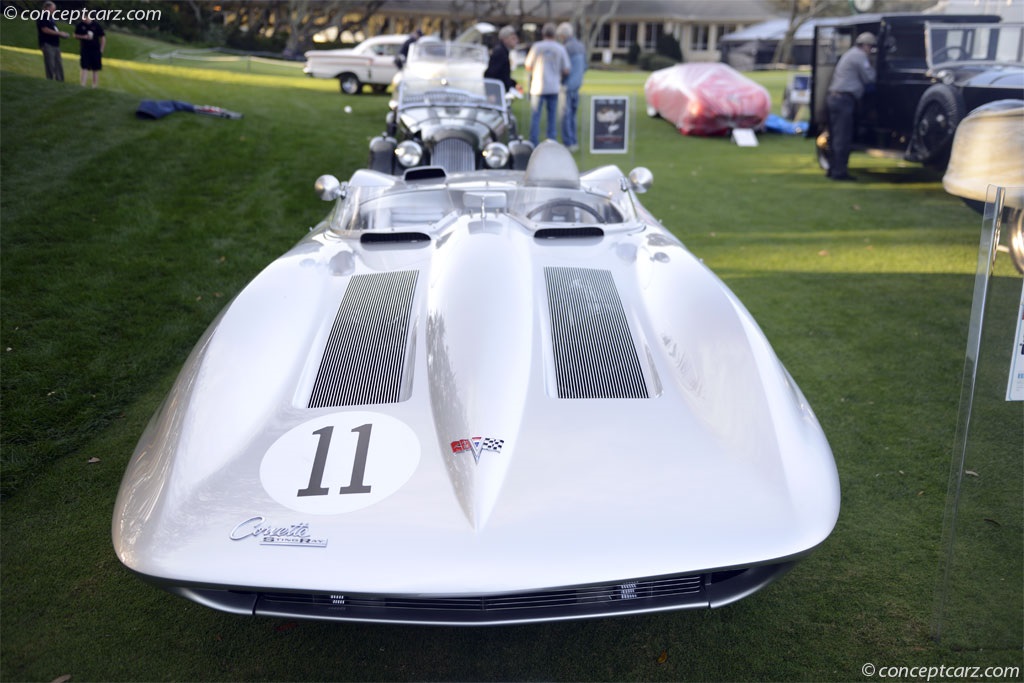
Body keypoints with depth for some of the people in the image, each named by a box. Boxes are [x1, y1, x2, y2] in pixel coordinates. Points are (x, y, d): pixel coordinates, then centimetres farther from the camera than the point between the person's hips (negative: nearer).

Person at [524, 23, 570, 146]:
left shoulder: (537, 46, -5)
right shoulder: (560, 48, 0)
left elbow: (528, 67, -1)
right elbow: (566, 71, 0)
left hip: (538, 86, -2)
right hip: (554, 87, 2)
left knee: (535, 116, 3)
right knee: (552, 117, 9)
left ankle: (533, 143, 0)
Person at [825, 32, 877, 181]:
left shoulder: (850, 54, 25)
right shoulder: (859, 56, -6)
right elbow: (869, 78, -6)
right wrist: (871, 67, 12)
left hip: (834, 97, 10)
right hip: (844, 99, -10)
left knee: (836, 136, 12)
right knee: (843, 138, -10)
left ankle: (833, 169, 16)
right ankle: (839, 171, -11)